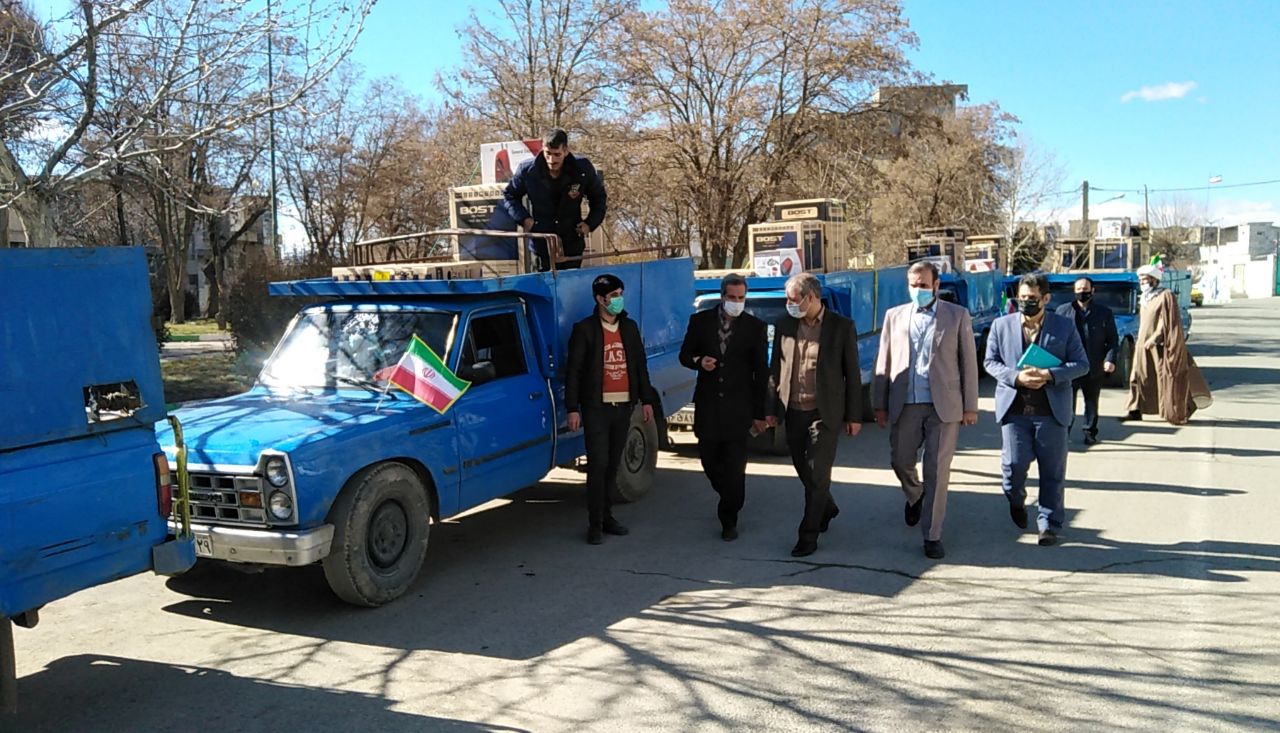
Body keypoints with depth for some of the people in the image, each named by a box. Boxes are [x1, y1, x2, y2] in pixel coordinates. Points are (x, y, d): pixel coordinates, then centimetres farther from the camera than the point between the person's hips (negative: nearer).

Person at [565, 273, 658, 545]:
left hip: (623, 406, 5)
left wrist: (646, 400, 12)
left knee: (613, 464, 11)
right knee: (598, 465, -6)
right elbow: (573, 371, -5)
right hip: (596, 408, -5)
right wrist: (572, 408, -10)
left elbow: (640, 365, 16)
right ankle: (595, 524, 2)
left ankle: (607, 516, 22)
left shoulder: (629, 327, 11)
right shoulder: (585, 329, -4)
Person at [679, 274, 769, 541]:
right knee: (709, 460, 10)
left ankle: (729, 520, 13)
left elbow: (761, 371, 2)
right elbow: (685, 355, 10)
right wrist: (698, 362, -15)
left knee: (735, 467, -2)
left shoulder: (754, 326, 0)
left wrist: (759, 412, 1)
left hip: (738, 407, -2)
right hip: (707, 405, 2)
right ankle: (730, 500, 36)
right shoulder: (700, 321, 2)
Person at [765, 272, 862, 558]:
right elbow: (775, 369, 9)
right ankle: (827, 508, 42)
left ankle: (808, 536, 8)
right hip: (793, 411, 4)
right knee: (803, 468, 15)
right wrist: (771, 408, 6)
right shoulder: (784, 325, 4)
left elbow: (852, 373, -1)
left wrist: (854, 416, -2)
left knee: (817, 473, -2)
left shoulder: (842, 326, -5)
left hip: (825, 413, -4)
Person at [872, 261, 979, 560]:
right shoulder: (894, 316, 9)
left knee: (937, 471, -1)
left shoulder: (957, 316, 4)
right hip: (905, 404, 2)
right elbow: (883, 363, 9)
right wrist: (880, 404, 4)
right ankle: (915, 496, 43)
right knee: (900, 461, 8)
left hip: (943, 405, -2)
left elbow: (968, 362, 3)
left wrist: (970, 406, -1)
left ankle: (932, 536, 9)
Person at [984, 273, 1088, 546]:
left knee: (1052, 472, 4)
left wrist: (1049, 375, -15)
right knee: (1014, 464, -5)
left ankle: (1049, 524, 16)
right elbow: (990, 361, 7)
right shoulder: (1001, 325, 7)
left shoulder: (1065, 327, 4)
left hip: (1051, 410, 0)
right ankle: (1016, 500, 28)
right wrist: (1016, 377, -11)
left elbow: (1081, 363, 2)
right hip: (1014, 408, 0)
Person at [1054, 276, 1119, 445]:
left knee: (1092, 402, 13)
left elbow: (1112, 339, 4)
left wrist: (1110, 359, -10)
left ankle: (1090, 432, 25)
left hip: (1094, 368, 1)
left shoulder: (1104, 313, 5)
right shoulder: (1063, 310, 6)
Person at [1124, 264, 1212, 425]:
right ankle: (1136, 411, 7)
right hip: (1145, 345, 8)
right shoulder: (1145, 298, 14)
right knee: (1139, 376, 4)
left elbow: (1167, 323, -17)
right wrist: (1142, 341, 15)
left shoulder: (1165, 296, -12)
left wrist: (1154, 339, -22)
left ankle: (1178, 414, 8)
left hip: (1162, 347, -8)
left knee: (1170, 379, -1)